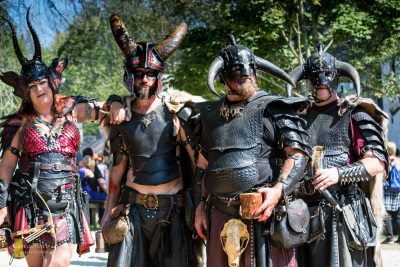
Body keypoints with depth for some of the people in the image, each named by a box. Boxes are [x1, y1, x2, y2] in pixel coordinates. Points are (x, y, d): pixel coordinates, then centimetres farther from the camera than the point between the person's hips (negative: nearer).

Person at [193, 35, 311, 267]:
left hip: (263, 212, -5)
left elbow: (299, 153, -8)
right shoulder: (211, 115, 15)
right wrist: (202, 205, 17)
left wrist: (278, 190, -21)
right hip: (221, 215, 5)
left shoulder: (273, 109, 0)